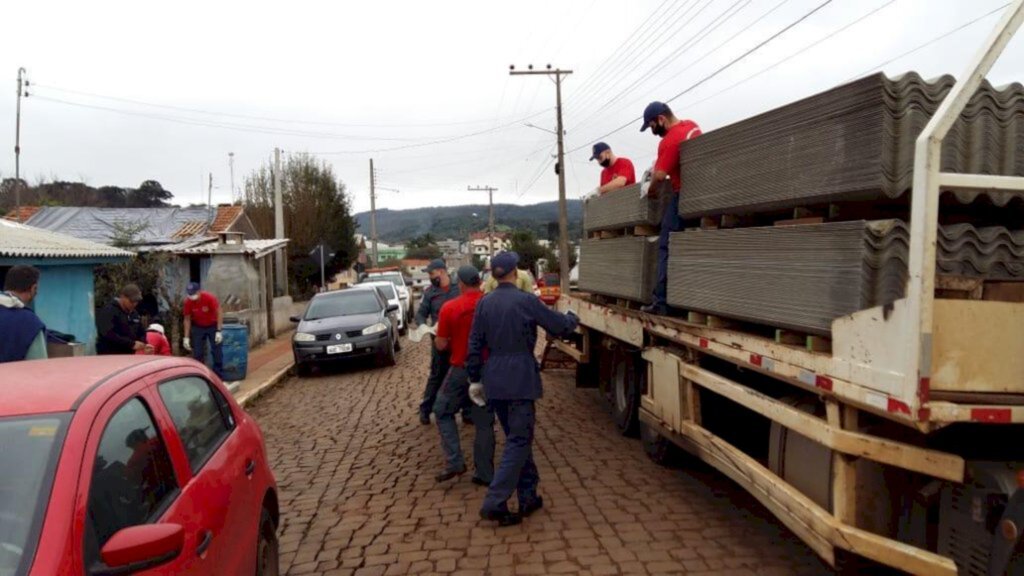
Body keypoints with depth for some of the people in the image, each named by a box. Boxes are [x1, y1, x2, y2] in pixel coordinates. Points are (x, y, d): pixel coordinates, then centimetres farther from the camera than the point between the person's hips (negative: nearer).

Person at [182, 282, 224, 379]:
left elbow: (219, 313, -18)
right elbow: (187, 319, -8)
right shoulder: (188, 302, -18)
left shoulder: (210, 298, -26)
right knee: (197, 353, 0)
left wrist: (218, 331, -23)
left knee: (217, 351, -3)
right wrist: (186, 337, -10)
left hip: (213, 326, -2)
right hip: (198, 327, 2)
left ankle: (219, 377, 5)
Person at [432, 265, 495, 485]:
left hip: (461, 370, -2)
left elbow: (441, 345, -5)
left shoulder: (449, 308, -11)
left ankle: (454, 463, 8)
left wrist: (437, 338, 16)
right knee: (484, 422, 11)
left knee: (443, 412, 18)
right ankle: (484, 474, 15)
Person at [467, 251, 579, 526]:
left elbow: (475, 345, 6)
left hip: (494, 381, 6)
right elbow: (561, 326, -2)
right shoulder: (526, 301, -10)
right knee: (519, 441, 0)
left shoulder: (484, 303, 4)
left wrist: (475, 379, 14)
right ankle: (495, 503, -6)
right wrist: (573, 317, 20)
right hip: (520, 380, -6)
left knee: (516, 438, 17)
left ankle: (528, 496, 25)